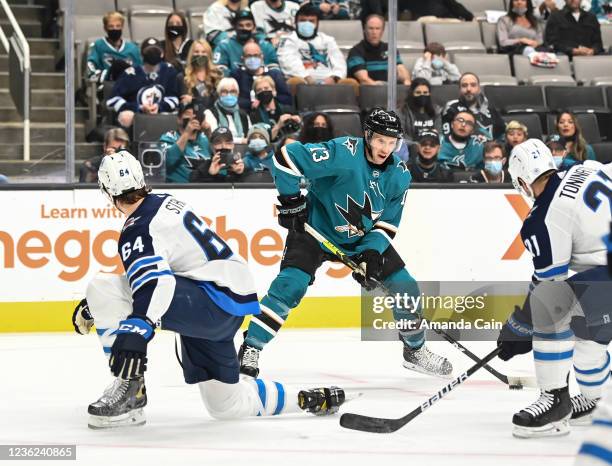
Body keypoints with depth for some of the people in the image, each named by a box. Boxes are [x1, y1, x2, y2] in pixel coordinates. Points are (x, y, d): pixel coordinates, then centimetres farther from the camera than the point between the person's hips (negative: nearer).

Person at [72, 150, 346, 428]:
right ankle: (312, 399, 31)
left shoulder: (138, 231, -13)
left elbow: (153, 283, -33)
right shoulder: (165, 202, 17)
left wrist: (135, 333, -46)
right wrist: (92, 307, 28)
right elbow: (147, 269, 28)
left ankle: (129, 392, -14)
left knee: (103, 287, -17)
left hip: (213, 302, -10)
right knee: (226, 406, 22)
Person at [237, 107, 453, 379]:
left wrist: (372, 253, -17)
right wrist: (290, 200, -24)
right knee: (291, 284, -24)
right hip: (316, 230, -6)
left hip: (365, 238, 6)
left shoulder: (399, 176, -9)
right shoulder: (343, 153, -29)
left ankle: (415, 351, 25)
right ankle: (250, 350, -17)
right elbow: (287, 157, -30)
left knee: (404, 286, 4)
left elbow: (387, 222, -1)